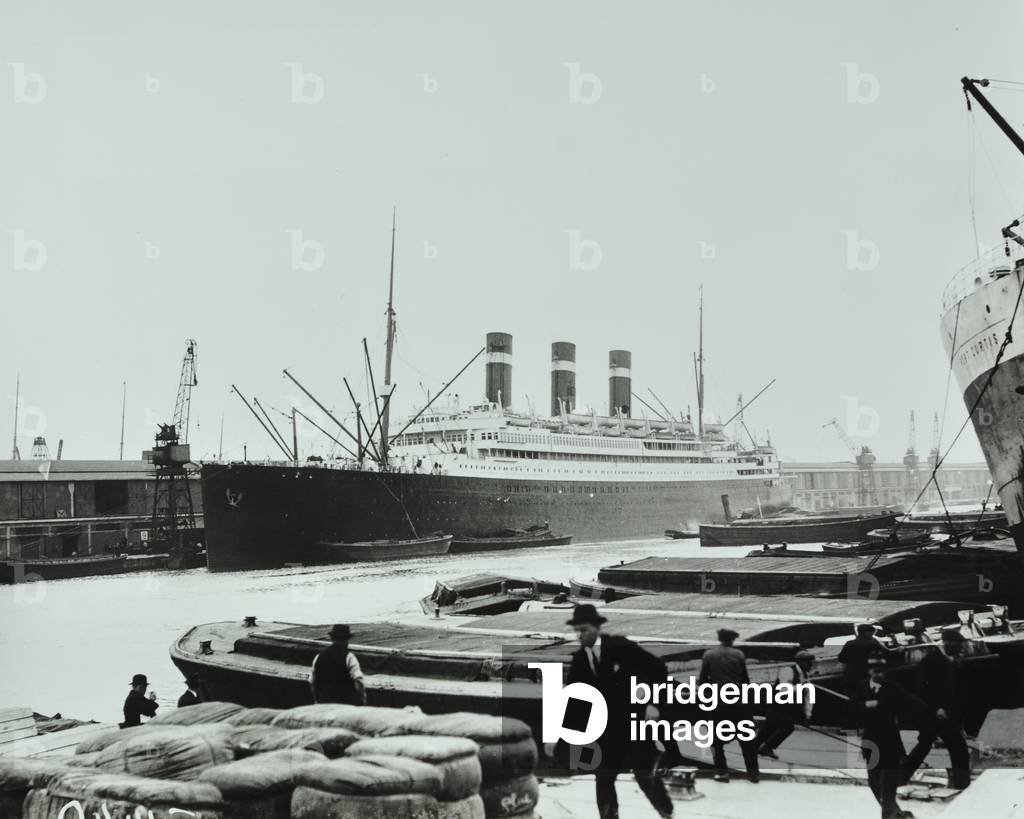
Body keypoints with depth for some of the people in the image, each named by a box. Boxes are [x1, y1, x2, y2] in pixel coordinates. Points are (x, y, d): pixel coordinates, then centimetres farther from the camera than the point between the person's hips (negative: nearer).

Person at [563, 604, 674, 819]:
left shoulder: (620, 646, -13)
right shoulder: (579, 659, 0)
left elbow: (658, 669, -10)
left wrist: (653, 703, -15)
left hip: (635, 721, -4)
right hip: (606, 727, 4)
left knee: (645, 776, 0)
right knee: (603, 778, 2)